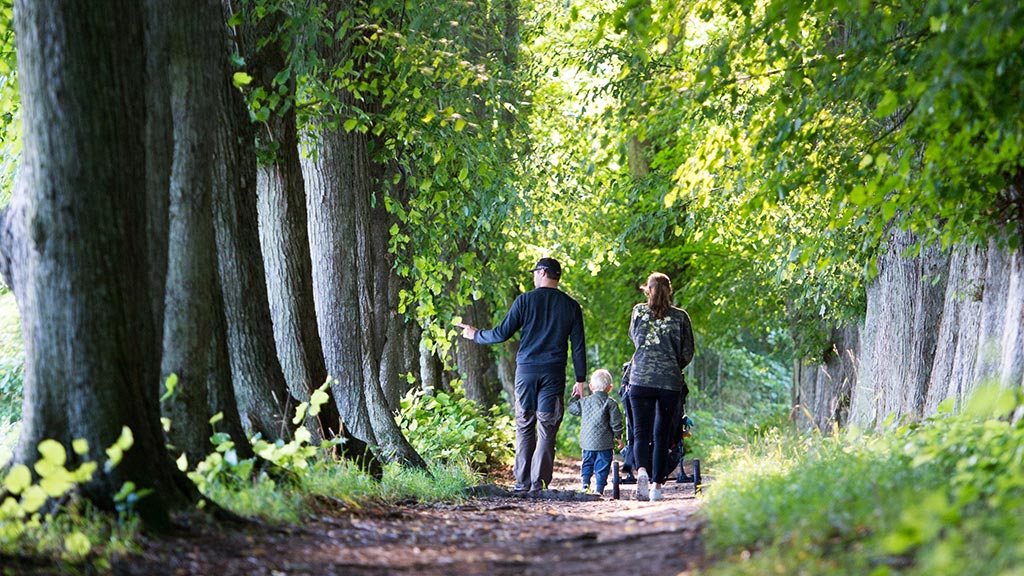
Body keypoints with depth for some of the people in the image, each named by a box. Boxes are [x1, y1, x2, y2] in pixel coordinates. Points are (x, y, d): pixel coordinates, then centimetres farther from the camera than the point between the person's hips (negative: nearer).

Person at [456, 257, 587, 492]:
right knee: (547, 430, 1)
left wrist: (476, 335, 17)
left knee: (525, 427, 7)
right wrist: (580, 380, 10)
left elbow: (502, 333, 0)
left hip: (526, 371, -1)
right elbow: (579, 346, 5)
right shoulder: (571, 306, 5)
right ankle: (539, 483, -4)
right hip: (554, 374, 1)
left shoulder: (525, 300, -1)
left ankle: (522, 482, 4)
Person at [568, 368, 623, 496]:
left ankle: (585, 483, -1)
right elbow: (615, 422, -7)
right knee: (602, 466, 1)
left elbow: (572, 408, 20)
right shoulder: (611, 403, -6)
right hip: (604, 442, -3)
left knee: (587, 463, 16)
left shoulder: (584, 402, 4)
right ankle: (600, 490, -2)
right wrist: (618, 437, 5)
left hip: (587, 442, 3)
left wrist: (575, 397, 36)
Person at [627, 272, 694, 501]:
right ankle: (657, 486, 8)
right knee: (662, 435, 9)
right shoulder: (680, 316, 4)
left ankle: (641, 471, -27)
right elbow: (688, 353, 7)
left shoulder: (639, 311, 4)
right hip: (671, 383, 1)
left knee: (641, 432, 0)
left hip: (640, 379, -1)